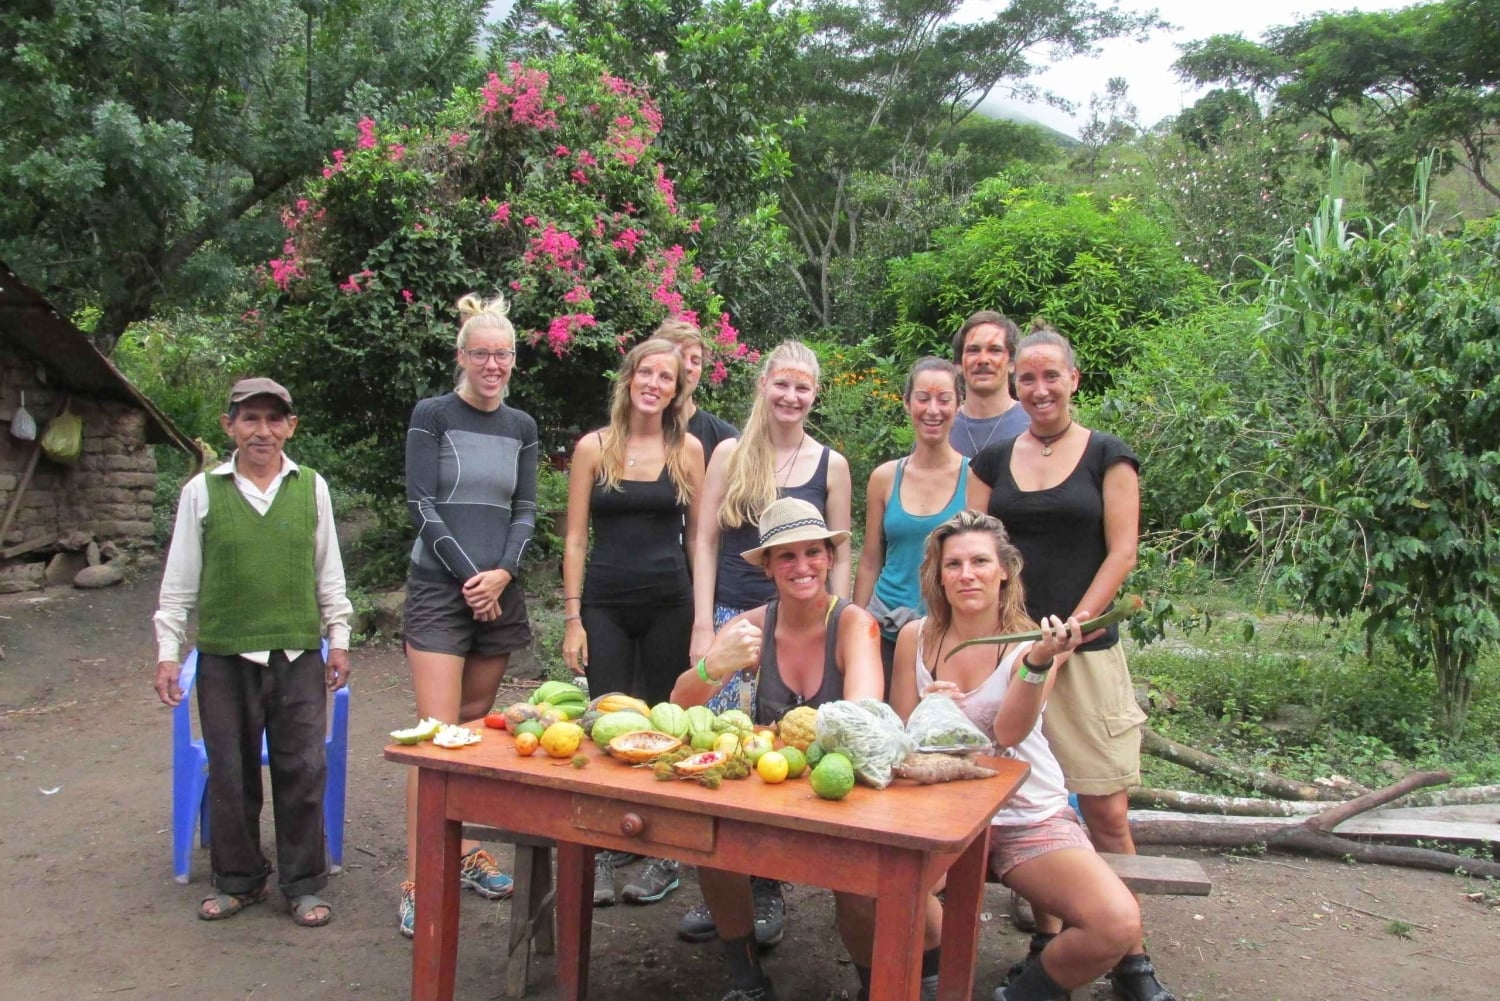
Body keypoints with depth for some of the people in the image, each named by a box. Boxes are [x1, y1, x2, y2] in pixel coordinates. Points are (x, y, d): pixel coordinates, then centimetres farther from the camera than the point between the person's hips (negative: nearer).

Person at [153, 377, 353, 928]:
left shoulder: (312, 488, 5)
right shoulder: (202, 491, 2)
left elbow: (328, 573, 11)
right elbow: (179, 580, 6)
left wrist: (339, 639, 9)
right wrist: (167, 650, 3)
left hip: (298, 652, 0)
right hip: (225, 654, 0)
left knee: (302, 771, 3)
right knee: (230, 774, 9)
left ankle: (303, 883, 18)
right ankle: (238, 880, 27)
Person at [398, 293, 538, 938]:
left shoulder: (521, 428, 11)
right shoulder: (432, 416, -2)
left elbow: (525, 512, 8)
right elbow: (422, 506, -7)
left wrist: (502, 573, -8)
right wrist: (469, 575, -11)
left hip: (500, 592, 4)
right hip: (440, 591, -4)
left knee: (477, 727, 10)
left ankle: (461, 850, 23)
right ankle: (418, 882, -5)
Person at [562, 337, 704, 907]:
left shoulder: (687, 449, 4)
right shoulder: (593, 448, 3)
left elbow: (700, 533, 8)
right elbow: (576, 538, 3)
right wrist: (572, 618, -2)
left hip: (669, 603, 0)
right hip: (605, 603, 0)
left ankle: (664, 855, 18)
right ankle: (603, 851, 15)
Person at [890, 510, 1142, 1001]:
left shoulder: (1031, 643, -6)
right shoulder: (917, 638, 1)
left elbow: (1009, 731, -22)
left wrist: (1039, 661, -38)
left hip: (1029, 818, -1)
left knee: (1117, 925, -24)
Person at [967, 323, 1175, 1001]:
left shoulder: (1107, 457, 3)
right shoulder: (993, 461, 11)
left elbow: (1121, 552, -3)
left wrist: (1070, 628, -10)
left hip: (1084, 652, -2)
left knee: (1106, 810, -1)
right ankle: (1046, 938, 20)